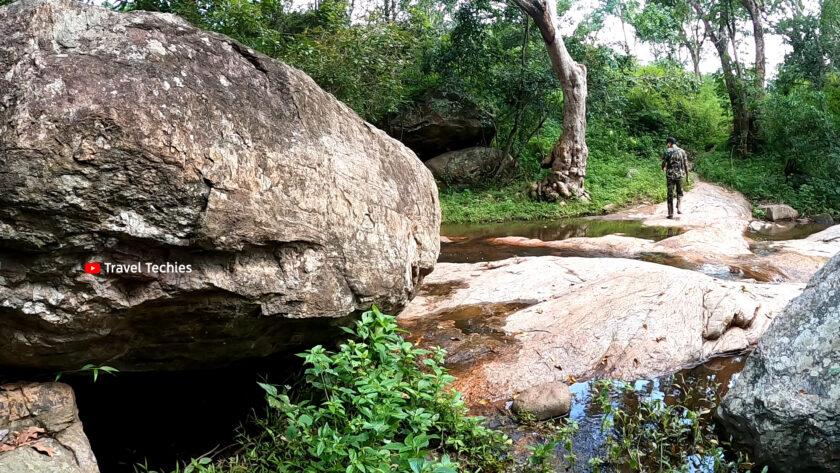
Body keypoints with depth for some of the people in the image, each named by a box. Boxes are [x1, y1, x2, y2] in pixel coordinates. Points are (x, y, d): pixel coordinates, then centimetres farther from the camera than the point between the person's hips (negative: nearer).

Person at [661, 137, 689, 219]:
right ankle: (678, 208, -1)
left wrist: (663, 169, 21)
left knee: (670, 194, 4)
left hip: (670, 175, -2)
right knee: (679, 192, 20)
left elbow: (663, 163, -3)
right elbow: (686, 165, 4)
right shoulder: (682, 151, 6)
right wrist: (687, 177, 9)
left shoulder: (667, 151, -2)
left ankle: (671, 213, 3)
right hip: (679, 175, 2)